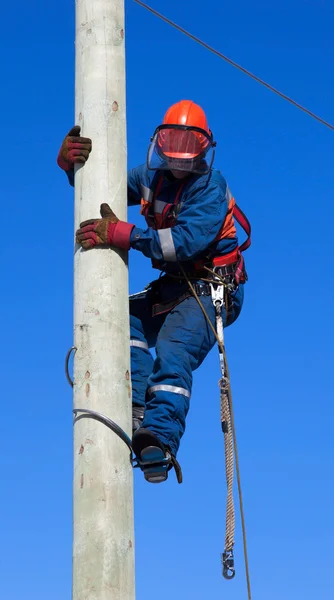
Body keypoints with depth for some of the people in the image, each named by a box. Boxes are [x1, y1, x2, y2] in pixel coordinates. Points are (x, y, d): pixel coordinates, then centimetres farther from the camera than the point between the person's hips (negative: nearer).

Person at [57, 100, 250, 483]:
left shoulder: (211, 189, -16)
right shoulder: (152, 177, 5)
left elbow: (187, 241, -31)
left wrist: (123, 235, -39)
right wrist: (70, 163, -11)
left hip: (211, 290, -7)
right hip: (173, 286, 7)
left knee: (173, 352, -28)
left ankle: (160, 440, -43)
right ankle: (139, 407, -27)